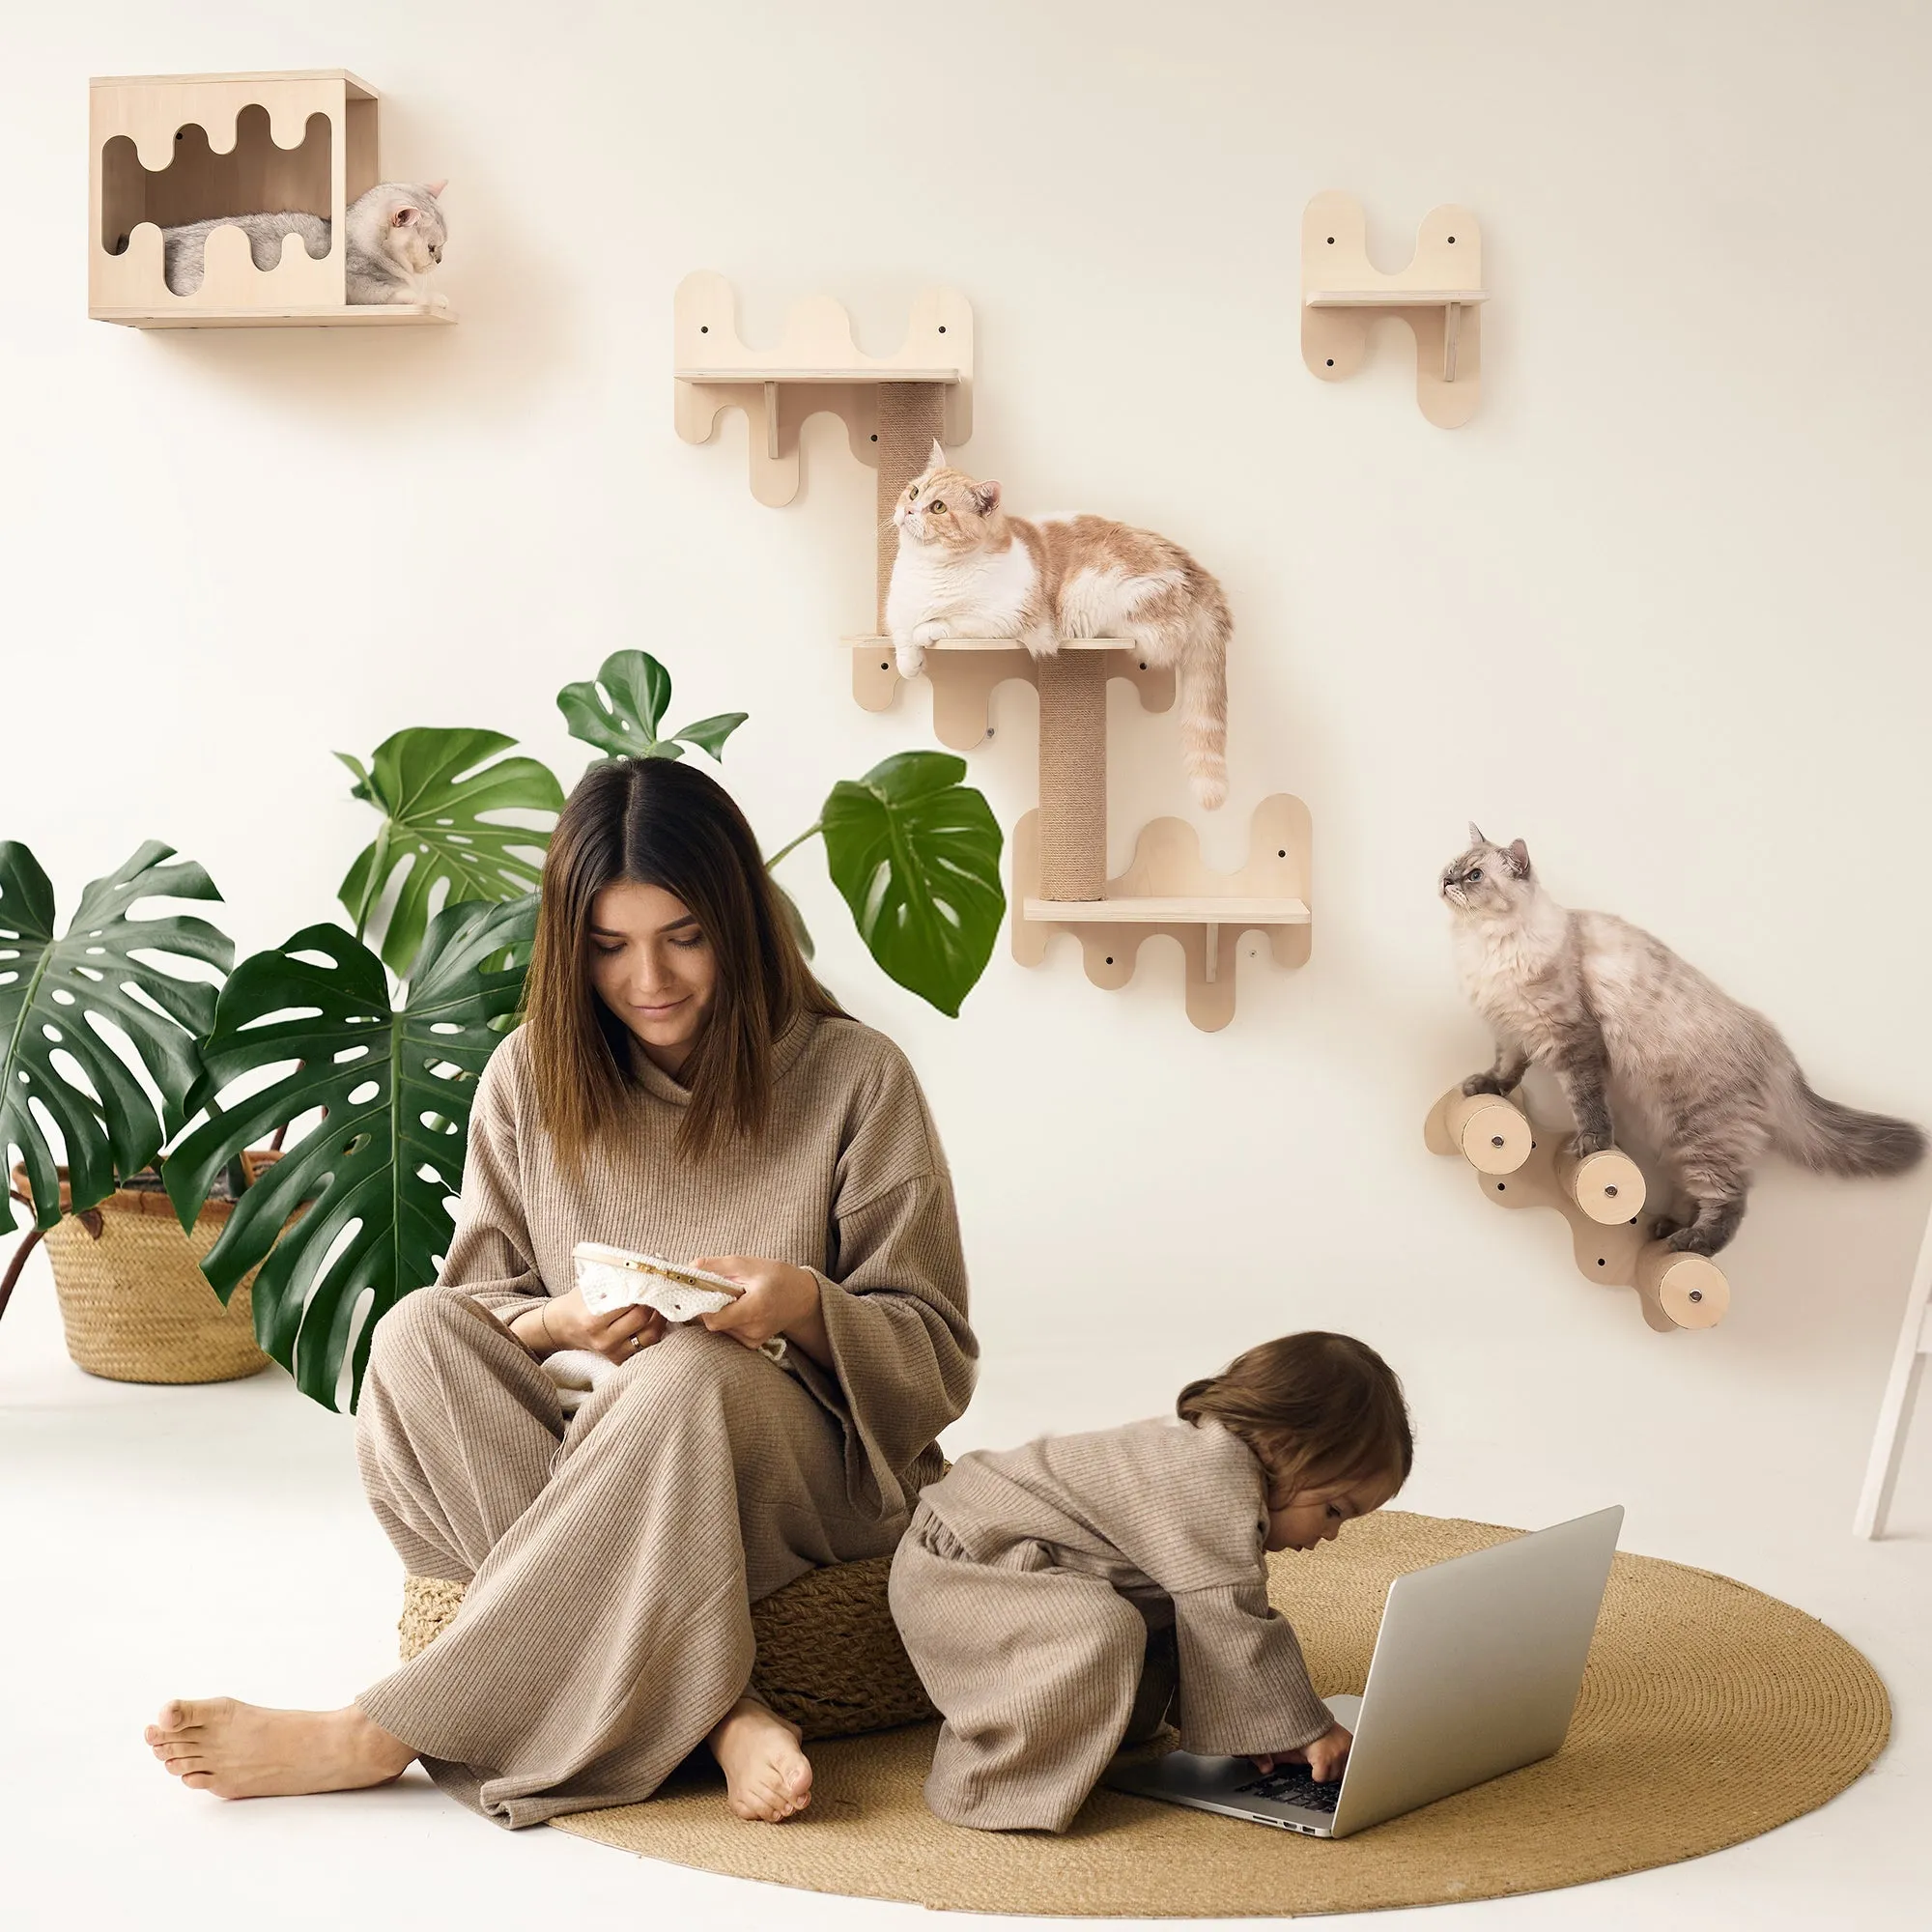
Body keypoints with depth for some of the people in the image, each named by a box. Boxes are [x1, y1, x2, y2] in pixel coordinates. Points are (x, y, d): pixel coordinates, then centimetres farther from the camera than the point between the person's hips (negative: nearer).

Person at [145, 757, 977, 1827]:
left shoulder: (854, 1079, -1)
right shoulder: (529, 1079, 7)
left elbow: (935, 1355, 0)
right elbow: (480, 1310, 6)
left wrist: (807, 1307, -21)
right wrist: (562, 1322, -17)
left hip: (811, 1478, -3)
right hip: (596, 1469, 3)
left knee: (692, 1372, -37)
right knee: (418, 1332, -26)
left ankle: (377, 1735, -33)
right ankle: (708, 1706, -36)